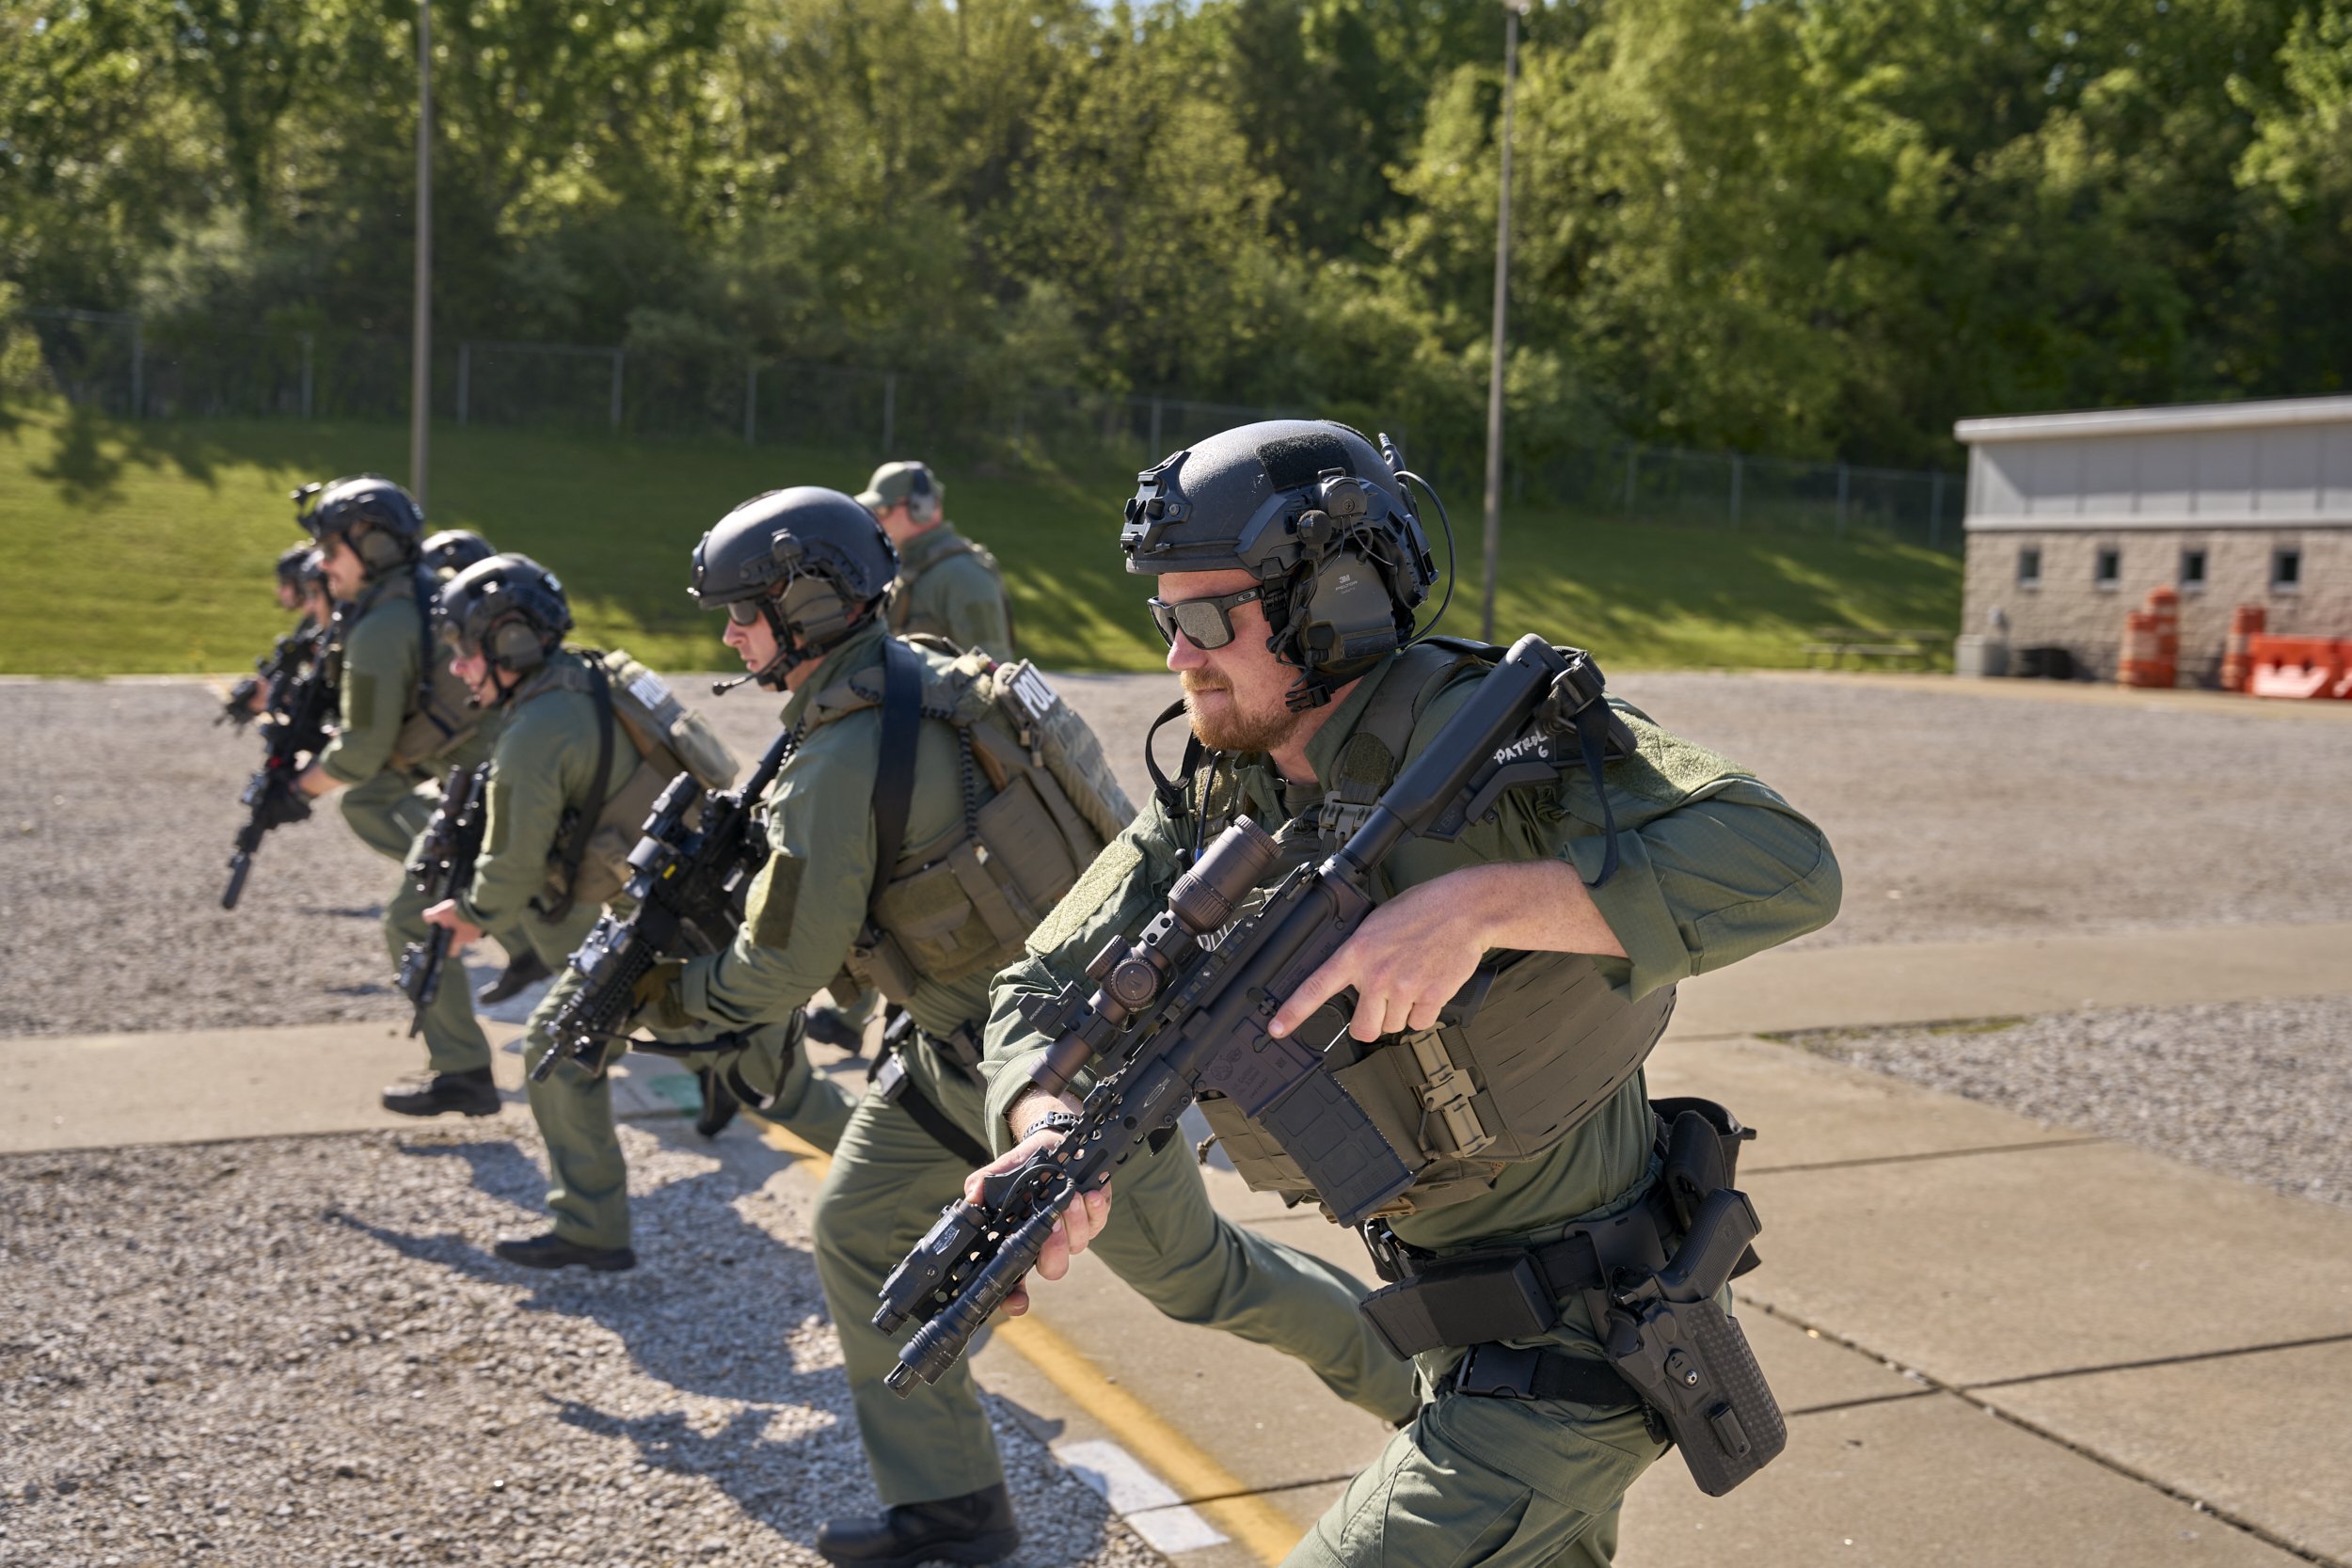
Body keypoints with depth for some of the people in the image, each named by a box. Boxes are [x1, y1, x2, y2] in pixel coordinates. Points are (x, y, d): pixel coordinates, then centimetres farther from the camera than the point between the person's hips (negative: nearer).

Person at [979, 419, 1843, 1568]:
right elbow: (1049, 992, -6)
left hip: (1573, 1341, -8)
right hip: (1456, 1315, 8)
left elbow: (1784, 865, -34)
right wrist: (1049, 1131, -28)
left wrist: (1476, 904, -43)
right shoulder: (1213, 802, -3)